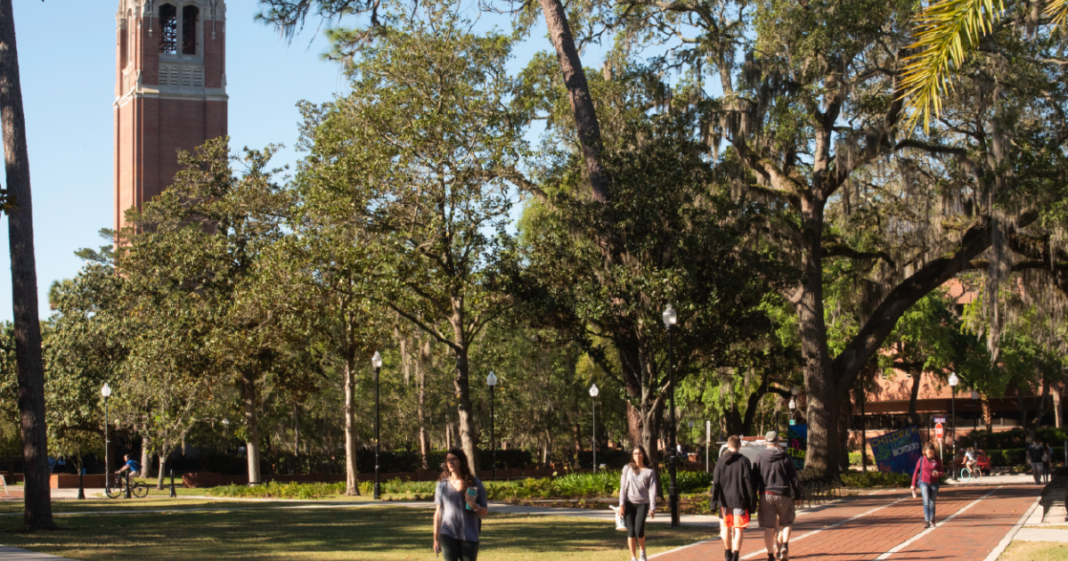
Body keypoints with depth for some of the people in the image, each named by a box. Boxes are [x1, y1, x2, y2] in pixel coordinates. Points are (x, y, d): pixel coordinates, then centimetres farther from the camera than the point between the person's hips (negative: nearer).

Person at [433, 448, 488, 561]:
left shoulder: (475, 484, 3)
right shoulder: (442, 484, 6)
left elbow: (484, 513, 4)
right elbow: (438, 512, 11)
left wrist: (474, 506, -17)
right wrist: (436, 539, 10)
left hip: (470, 536, 0)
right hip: (447, 535, 0)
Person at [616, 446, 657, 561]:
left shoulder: (649, 472, 5)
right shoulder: (627, 468, 8)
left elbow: (652, 490, 0)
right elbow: (623, 486, 4)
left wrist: (652, 508, -8)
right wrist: (621, 504, -4)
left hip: (642, 504, -1)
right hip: (629, 503, 1)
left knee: (639, 530, -13)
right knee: (631, 531, -2)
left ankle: (642, 551, 14)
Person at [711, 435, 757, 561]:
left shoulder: (721, 461, 2)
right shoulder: (744, 461, -6)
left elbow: (716, 483, 0)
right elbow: (749, 483, -8)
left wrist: (714, 502, 3)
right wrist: (752, 501, -3)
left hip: (725, 500, 3)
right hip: (740, 500, -3)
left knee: (726, 527, 17)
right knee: (738, 528, 0)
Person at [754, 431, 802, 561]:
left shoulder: (760, 458, 2)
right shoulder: (785, 458, -1)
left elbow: (754, 477, 3)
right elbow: (794, 478, 1)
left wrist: (754, 494, 11)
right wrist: (797, 495, 10)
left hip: (766, 495, 1)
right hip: (783, 495, -1)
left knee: (768, 528, 4)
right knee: (786, 522, 18)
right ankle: (785, 545, -3)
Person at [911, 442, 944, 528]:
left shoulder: (937, 461, 0)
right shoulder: (921, 459, -1)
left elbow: (942, 472, 5)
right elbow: (916, 472, 4)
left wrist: (938, 473, -20)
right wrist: (913, 484, 4)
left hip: (934, 484, 1)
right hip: (924, 483, -1)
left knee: (932, 503, 9)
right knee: (926, 501, -14)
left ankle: (932, 521, 25)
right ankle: (927, 521, -15)